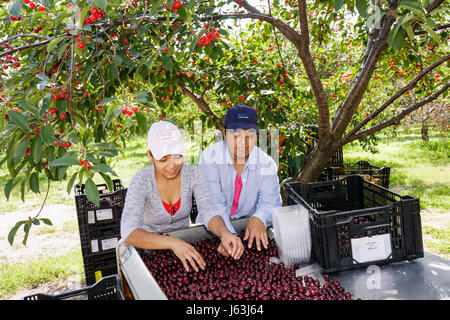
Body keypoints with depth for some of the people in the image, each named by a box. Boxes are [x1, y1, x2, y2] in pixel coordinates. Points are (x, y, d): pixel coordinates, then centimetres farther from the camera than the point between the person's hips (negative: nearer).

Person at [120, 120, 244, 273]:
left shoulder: (192, 173, -12)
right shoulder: (141, 180, -22)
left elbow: (208, 211, -19)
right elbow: (129, 232, -33)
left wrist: (223, 233, -42)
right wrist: (173, 243, -47)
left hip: (185, 242, 2)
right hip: (152, 247, -2)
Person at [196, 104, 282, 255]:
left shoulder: (265, 162, -4)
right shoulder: (210, 156, -13)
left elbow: (270, 200, -11)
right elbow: (212, 201, -22)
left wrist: (258, 219, -35)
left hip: (249, 226, 3)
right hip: (213, 229, -2)